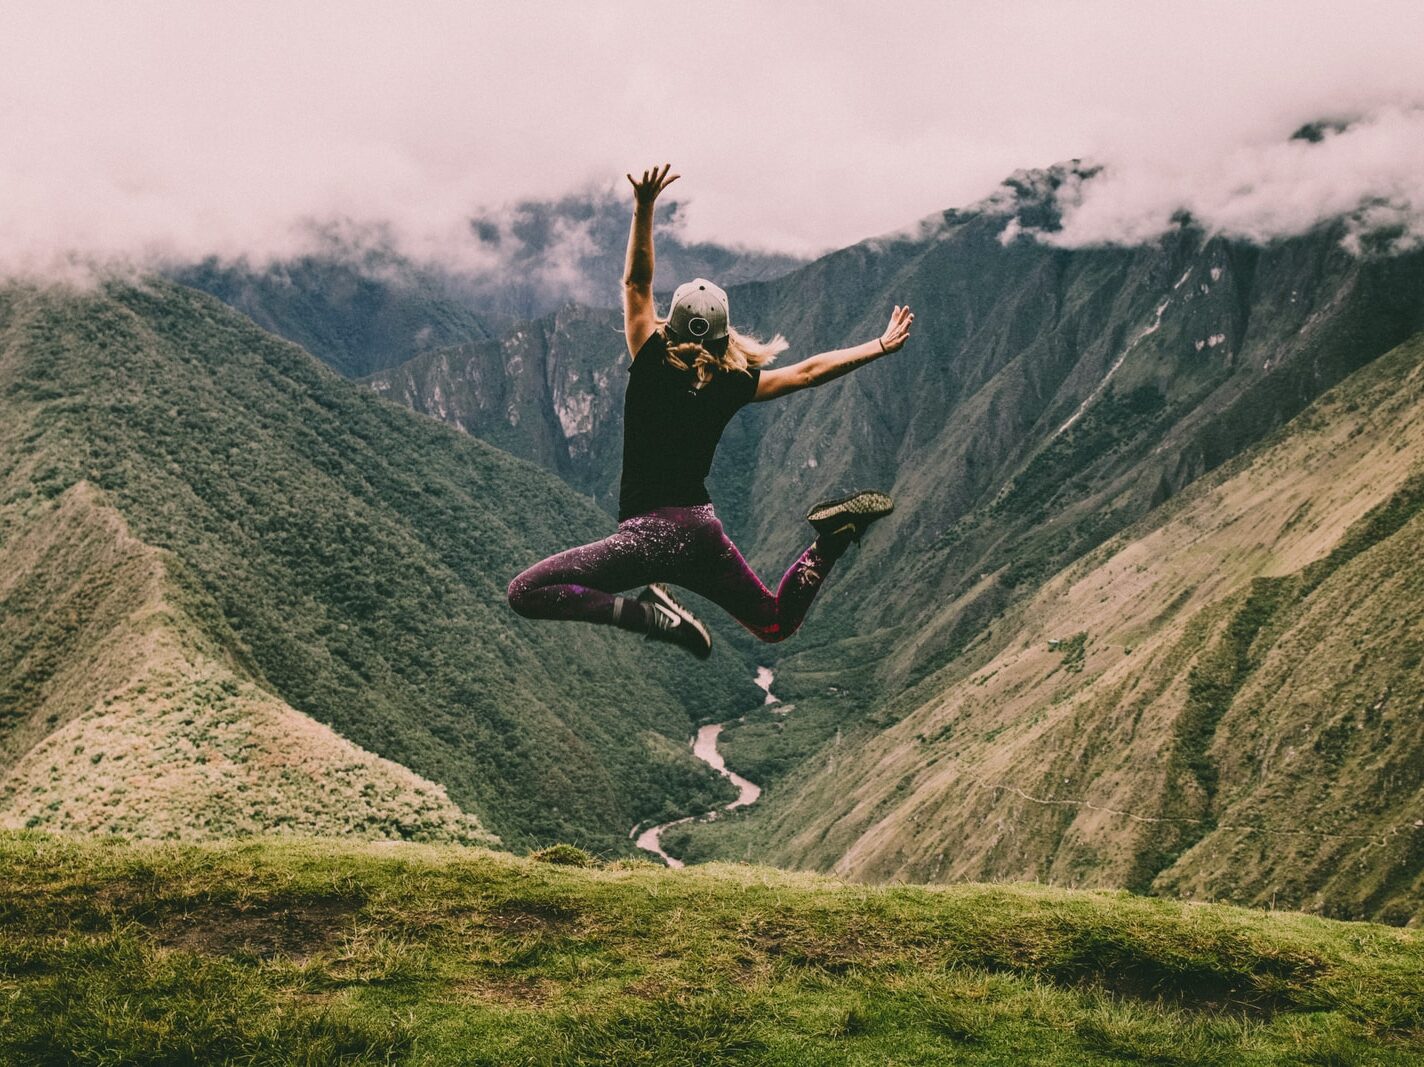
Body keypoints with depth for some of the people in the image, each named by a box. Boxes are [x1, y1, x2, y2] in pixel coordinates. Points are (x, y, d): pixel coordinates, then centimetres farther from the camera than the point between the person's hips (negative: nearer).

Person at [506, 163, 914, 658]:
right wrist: (881, 346, 21)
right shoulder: (733, 385, 3)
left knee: (526, 593, -8)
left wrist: (643, 208, -5)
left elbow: (636, 283, -2)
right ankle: (832, 536, -1)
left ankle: (649, 613, -23)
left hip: (651, 531, -5)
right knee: (777, 623, 24)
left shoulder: (652, 366, -6)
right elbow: (809, 371, 11)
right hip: (703, 531, 5)